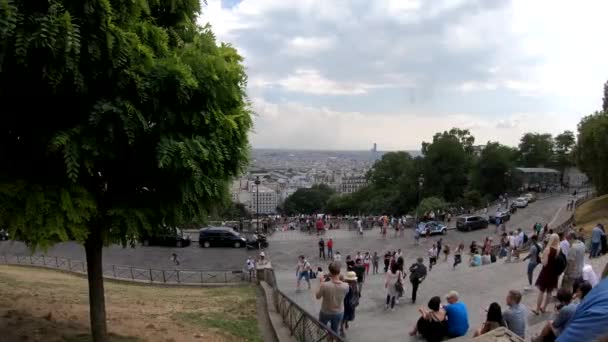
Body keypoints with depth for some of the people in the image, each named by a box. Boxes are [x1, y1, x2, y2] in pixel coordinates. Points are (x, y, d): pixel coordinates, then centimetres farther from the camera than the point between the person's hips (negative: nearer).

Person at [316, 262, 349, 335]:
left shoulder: (324, 285, -33)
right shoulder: (346, 286, -24)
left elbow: (317, 296, -14)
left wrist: (321, 283, -3)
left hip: (325, 312, -2)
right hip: (339, 313, 2)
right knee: (335, 331, 24)